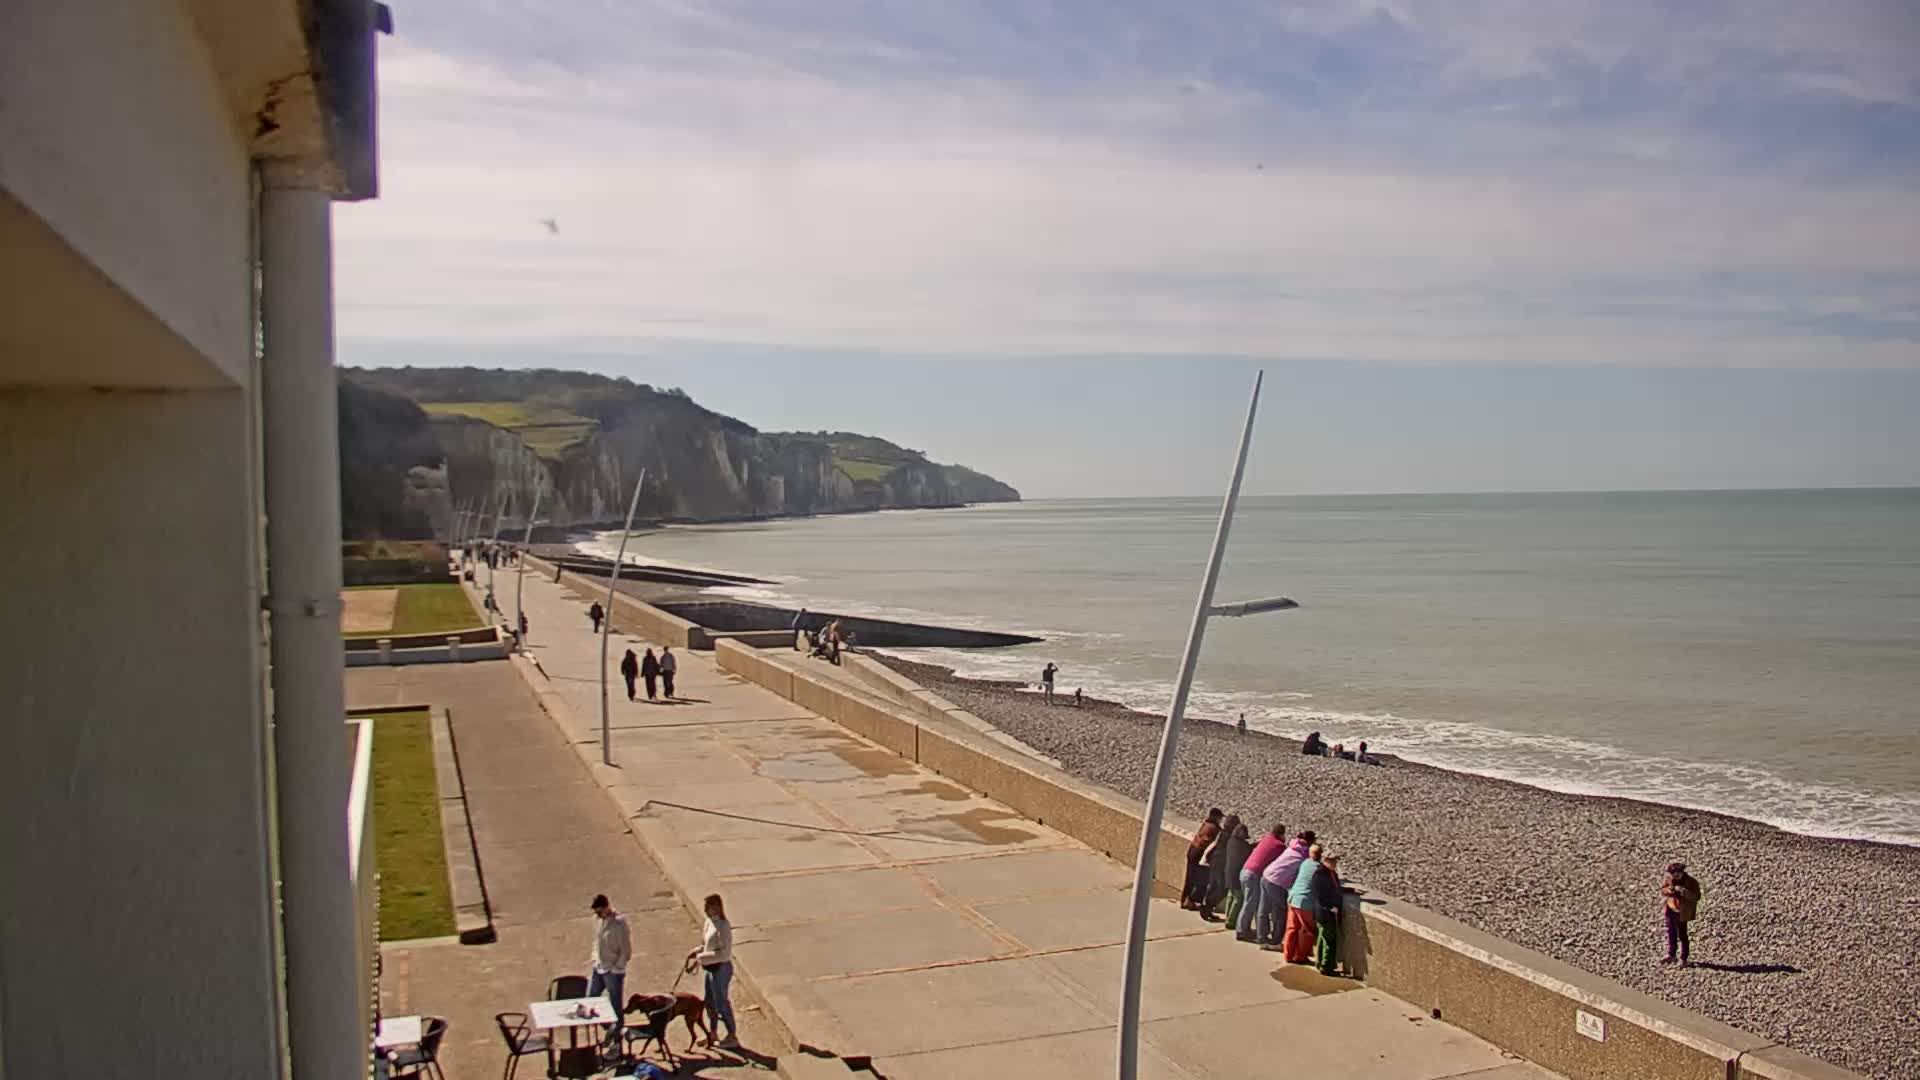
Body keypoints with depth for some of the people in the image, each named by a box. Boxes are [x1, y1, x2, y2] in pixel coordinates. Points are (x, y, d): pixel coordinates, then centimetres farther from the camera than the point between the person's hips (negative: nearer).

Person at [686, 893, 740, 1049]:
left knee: (721, 1003, 4)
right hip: (711, 968, 9)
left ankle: (732, 1037, 19)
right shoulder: (709, 922, 4)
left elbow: (724, 953, -26)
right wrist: (696, 954, 1)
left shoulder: (723, 926, -23)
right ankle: (712, 1034, 37)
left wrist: (701, 957, -23)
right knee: (710, 1002, 20)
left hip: (720, 968, -9)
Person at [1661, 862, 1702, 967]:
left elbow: (1696, 897, -22)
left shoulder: (1691, 882, -16)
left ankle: (1683, 959, 15)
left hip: (1681, 913, -5)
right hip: (1670, 910, 5)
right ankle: (1671, 955, 34)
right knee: (1671, 933, 19)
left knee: (1682, 935, 2)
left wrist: (1683, 891, -35)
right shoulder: (1669, 879, -3)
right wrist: (1668, 890, -18)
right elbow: (1662, 890, 4)